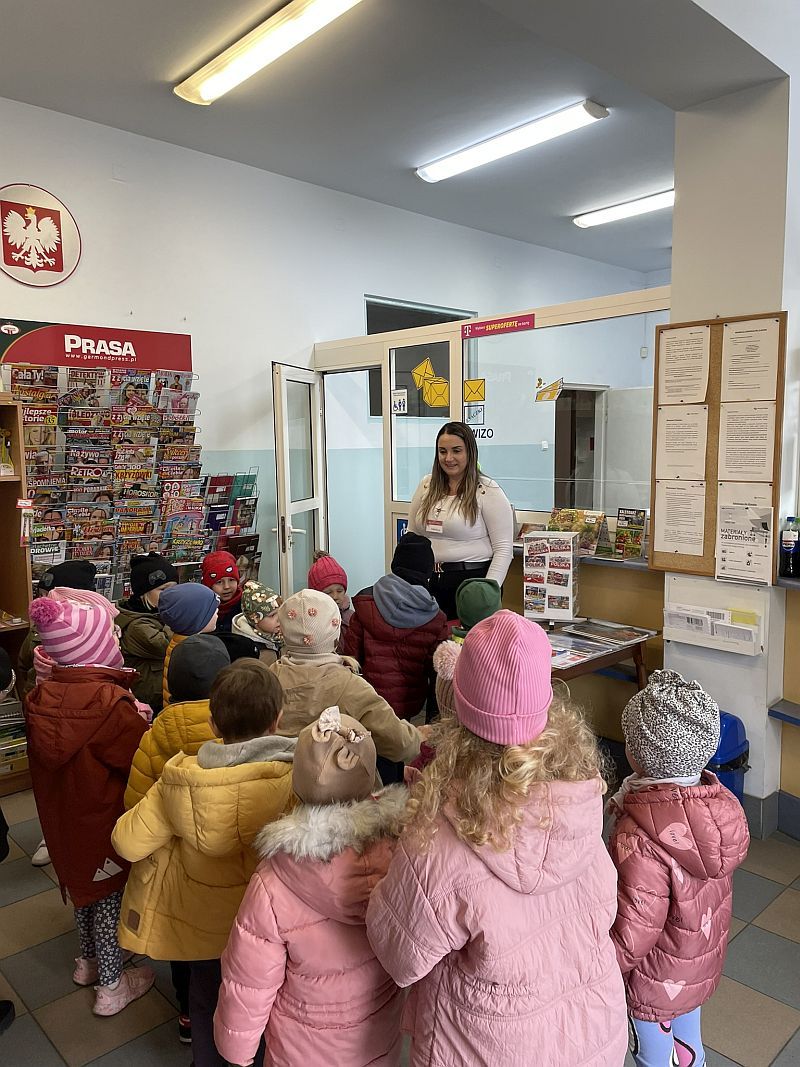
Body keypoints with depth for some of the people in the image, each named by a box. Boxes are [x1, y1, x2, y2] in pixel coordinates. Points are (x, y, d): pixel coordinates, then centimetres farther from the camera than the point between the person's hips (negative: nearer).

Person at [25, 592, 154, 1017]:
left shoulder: (43, 696, -11)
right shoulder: (111, 702, -31)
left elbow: (44, 755, 5)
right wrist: (140, 718, -6)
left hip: (63, 816, 6)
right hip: (105, 819, -6)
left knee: (83, 883, 27)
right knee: (109, 895, 13)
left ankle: (89, 960, 48)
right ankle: (111, 986, 30)